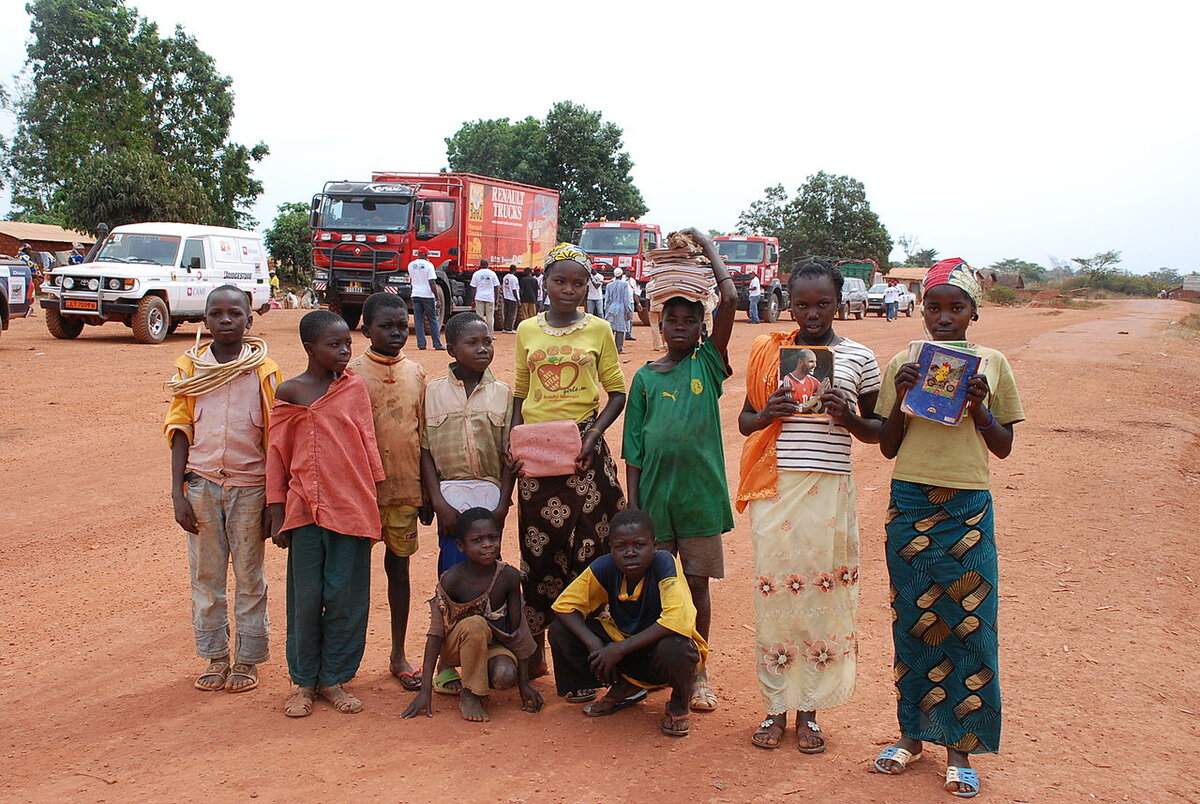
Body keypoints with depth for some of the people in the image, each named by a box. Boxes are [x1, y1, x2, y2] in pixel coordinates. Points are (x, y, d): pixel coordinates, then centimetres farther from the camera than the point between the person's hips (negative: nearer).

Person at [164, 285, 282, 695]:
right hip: (202, 483, 2)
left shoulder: (263, 370, -2)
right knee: (206, 574, 9)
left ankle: (247, 659, 19)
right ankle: (215, 657, 22)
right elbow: (180, 430, 3)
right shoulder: (190, 366, 3)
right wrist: (178, 492, -3)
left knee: (249, 576, 7)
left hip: (248, 485, -1)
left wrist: (273, 500, -3)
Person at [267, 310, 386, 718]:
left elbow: (367, 444, 7)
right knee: (306, 597, 5)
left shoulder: (355, 387, 3)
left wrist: (372, 505, 6)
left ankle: (333, 678, 19)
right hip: (305, 510, -1)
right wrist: (277, 516, 2)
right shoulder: (288, 393, 1)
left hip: (351, 508, 1)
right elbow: (277, 456, 4)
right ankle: (304, 681, 19)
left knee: (346, 597, 5)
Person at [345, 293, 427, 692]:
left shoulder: (415, 373, 7)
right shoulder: (352, 373, -5)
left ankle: (399, 655, 20)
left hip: (405, 487, 3)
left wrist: (428, 492, 11)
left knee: (399, 567, 10)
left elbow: (423, 436, 11)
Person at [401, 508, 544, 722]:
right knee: (475, 624, -35)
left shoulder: (509, 576, -15)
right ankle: (469, 694, -17)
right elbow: (436, 633, -20)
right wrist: (425, 691, -25)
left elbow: (518, 631, -7)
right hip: (456, 646, -2)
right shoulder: (451, 580, -21)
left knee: (505, 676, -31)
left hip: (494, 644, 2)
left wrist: (524, 683, -7)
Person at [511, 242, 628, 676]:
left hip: (582, 448, -2)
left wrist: (593, 436, -10)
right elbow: (519, 393, 15)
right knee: (538, 548, 4)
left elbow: (616, 393, 4)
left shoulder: (598, 330, 3)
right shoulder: (527, 331, 8)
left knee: (587, 547, -3)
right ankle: (534, 650, 14)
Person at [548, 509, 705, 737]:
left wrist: (621, 648, -32)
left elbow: (679, 619, -38)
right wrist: (593, 643, -26)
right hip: (623, 645, 5)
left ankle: (680, 704, -2)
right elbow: (565, 605, -9)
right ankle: (625, 688, 10)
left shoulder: (663, 563, -26)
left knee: (674, 649, -40)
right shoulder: (605, 567, -14)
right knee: (560, 631, -12)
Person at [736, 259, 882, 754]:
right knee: (774, 592, 3)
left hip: (829, 489, 0)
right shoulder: (768, 352, 6)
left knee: (823, 594, 4)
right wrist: (769, 413, -9)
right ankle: (775, 707, 17)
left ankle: (809, 710, 19)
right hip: (774, 487, 1)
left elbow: (877, 432, 10)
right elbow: (745, 421, 12)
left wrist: (846, 416, -10)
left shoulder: (858, 358, 3)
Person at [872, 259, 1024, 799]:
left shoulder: (992, 365, 3)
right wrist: (903, 401, -10)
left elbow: (1003, 447, 7)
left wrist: (979, 408, -11)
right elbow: (888, 447, 6)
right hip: (909, 506, 1)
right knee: (912, 622, 8)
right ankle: (913, 734, 24)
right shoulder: (903, 364, 4)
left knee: (969, 625, 2)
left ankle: (960, 746, 15)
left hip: (968, 511, -1)